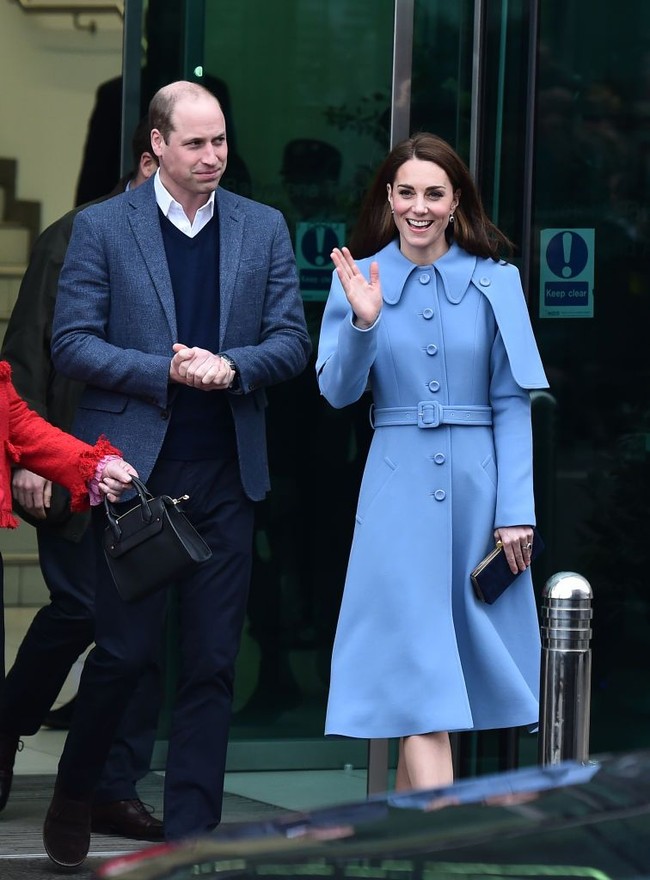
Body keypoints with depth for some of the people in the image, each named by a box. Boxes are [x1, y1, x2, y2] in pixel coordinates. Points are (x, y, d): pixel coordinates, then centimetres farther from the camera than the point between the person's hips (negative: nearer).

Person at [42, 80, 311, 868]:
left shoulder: (263, 229, 9)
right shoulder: (102, 227, 0)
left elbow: (291, 342, 6)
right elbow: (71, 343, -4)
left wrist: (231, 367, -13)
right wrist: (165, 371, -15)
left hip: (225, 474, 3)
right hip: (133, 468, -3)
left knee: (212, 661, 3)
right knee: (123, 648, 0)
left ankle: (191, 832, 9)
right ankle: (74, 793, 24)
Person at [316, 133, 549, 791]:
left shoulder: (494, 281, 2)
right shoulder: (360, 278, 3)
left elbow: (511, 402, 1)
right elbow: (338, 391, -1)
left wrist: (516, 510, -5)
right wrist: (363, 323, -18)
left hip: (478, 486, 1)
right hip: (399, 486, -1)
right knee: (417, 669, -8)